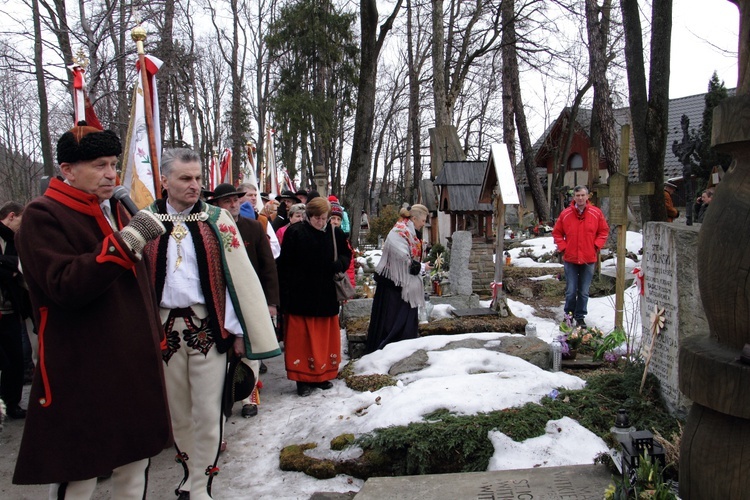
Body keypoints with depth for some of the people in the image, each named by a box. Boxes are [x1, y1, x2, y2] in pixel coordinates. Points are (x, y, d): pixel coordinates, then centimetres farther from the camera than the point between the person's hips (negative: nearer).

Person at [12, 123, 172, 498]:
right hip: (80, 375, -7)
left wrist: (155, 338, 20)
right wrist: (125, 241, -29)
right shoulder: (42, 217, -9)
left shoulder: (117, 211, 14)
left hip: (135, 367, 7)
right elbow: (66, 286, -24)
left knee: (135, 464, 17)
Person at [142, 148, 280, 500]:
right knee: (177, 412, 15)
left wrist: (237, 329, -6)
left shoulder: (216, 220, 1)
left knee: (207, 414, 2)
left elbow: (235, 276, -2)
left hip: (208, 328, -2)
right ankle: (189, 471, 35)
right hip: (164, 329, 2)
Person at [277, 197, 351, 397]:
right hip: (300, 296, -3)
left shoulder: (335, 233, 4)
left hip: (326, 296, 4)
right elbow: (284, 265, -7)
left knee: (325, 337, 12)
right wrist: (285, 294, -12)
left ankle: (322, 375, 26)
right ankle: (303, 378, 13)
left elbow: (346, 255, 15)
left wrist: (339, 264, -10)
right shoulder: (294, 233, -7)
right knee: (302, 338, 2)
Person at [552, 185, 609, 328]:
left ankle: (580, 317, 21)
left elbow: (604, 231, 8)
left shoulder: (596, 213, -1)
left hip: (589, 259, 0)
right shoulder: (565, 214, -2)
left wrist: (596, 246, -3)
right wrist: (563, 247, -3)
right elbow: (557, 233, 7)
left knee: (584, 292, 8)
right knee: (570, 291, 5)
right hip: (570, 259, 0)